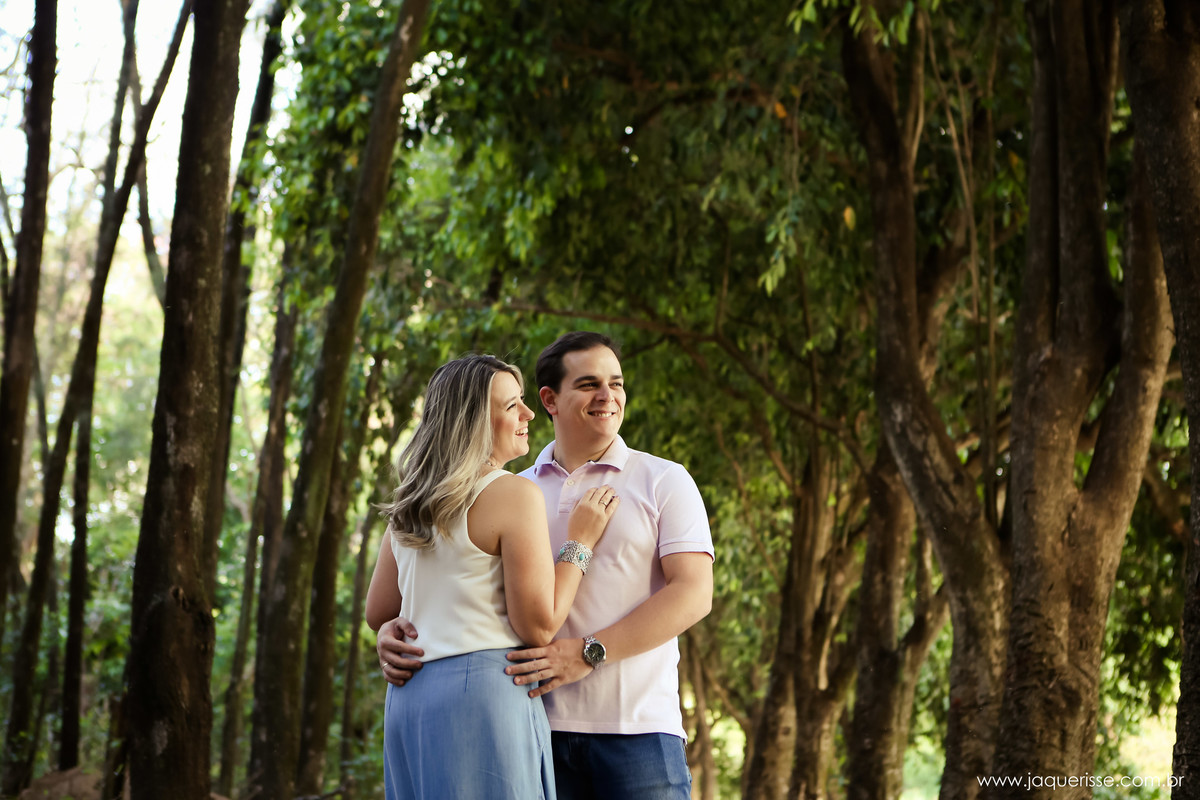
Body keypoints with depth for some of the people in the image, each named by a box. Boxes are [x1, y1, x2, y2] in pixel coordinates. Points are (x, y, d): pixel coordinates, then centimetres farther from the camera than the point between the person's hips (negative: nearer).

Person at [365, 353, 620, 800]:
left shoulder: (409, 507, 14)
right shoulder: (515, 495, -9)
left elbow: (378, 614, 19)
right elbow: (539, 626, -11)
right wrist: (579, 542, -2)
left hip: (407, 699, 8)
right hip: (484, 691, -8)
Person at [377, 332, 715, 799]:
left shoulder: (664, 482, 6)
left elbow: (693, 594, -5)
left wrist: (589, 653, -16)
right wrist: (394, 630, -6)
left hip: (636, 726, -2)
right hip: (539, 726, 3)